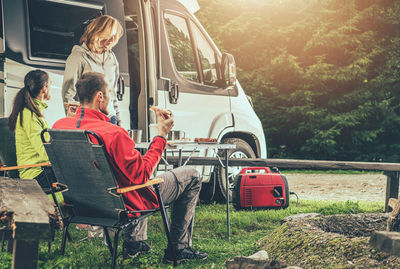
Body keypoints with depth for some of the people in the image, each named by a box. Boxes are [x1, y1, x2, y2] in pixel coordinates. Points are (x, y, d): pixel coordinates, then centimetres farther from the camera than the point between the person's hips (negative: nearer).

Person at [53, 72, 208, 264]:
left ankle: (133, 241, 38)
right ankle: (178, 249, 15)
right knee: (191, 177, 9)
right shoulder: (113, 134, -31)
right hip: (124, 204, -8)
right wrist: (161, 136, -16)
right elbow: (142, 175, -24)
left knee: (136, 166, 38)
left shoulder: (59, 126, -9)